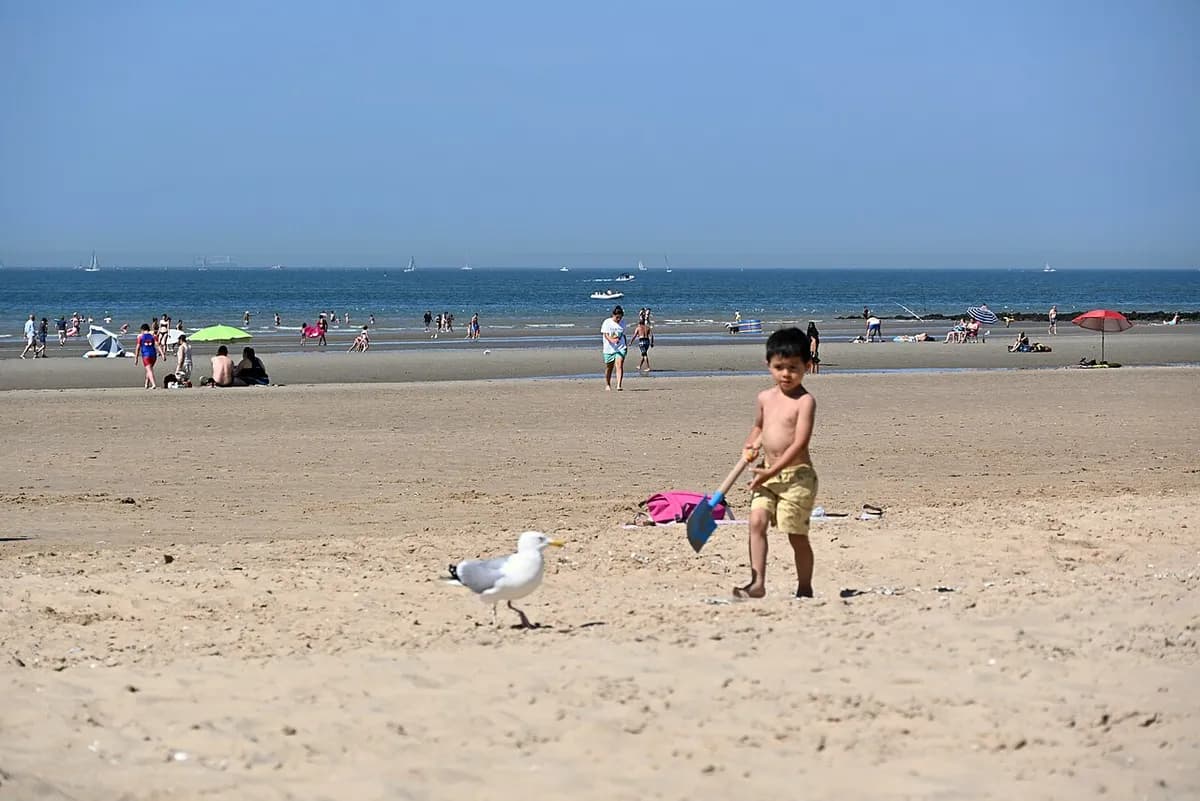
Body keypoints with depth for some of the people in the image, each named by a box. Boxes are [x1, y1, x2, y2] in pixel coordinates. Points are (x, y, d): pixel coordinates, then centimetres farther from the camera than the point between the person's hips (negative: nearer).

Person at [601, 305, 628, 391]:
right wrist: (612, 340, -32)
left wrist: (626, 345, 10)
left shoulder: (621, 324, 10)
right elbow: (605, 334, -14)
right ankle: (607, 385, 31)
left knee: (619, 366, -16)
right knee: (609, 368, 12)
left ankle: (619, 386, -24)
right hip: (609, 349, -1)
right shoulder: (607, 323, -3)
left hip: (621, 348, 2)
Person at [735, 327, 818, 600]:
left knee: (797, 534, -1)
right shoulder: (765, 398, 11)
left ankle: (805, 588, 12)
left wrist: (772, 472, -21)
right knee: (757, 521, -11)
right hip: (768, 474, 6)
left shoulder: (805, 401, -11)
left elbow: (799, 443, -18)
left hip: (796, 474, -6)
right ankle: (757, 582, -13)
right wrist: (751, 445, 8)